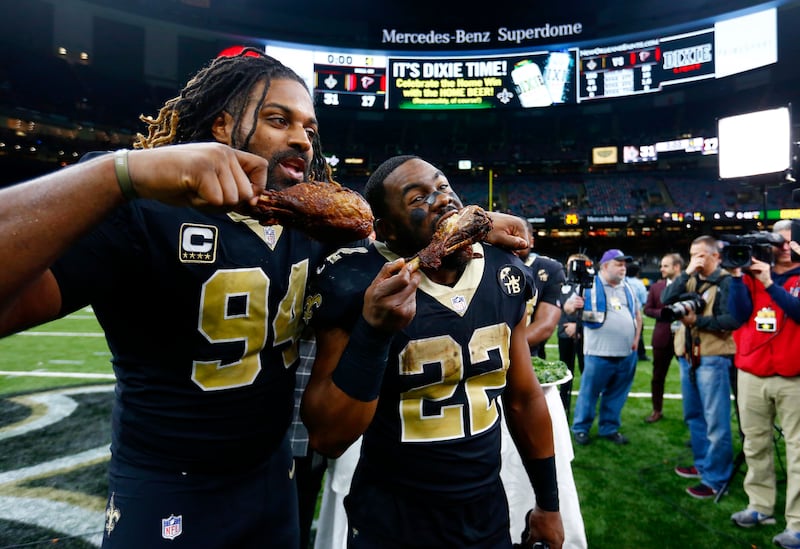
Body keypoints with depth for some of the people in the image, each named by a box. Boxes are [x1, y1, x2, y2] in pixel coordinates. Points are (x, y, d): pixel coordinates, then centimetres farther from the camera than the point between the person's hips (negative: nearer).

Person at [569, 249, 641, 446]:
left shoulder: (627, 288, 14)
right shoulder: (590, 285, -4)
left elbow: (637, 313, 24)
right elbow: (568, 306, -6)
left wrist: (636, 338, 13)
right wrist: (573, 304, -31)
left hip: (627, 353, 6)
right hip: (599, 353, -5)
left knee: (617, 394, 13)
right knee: (589, 392, 1)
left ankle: (609, 428, 27)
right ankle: (580, 428, 15)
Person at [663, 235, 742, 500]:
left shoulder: (726, 282, -8)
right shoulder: (691, 280, 12)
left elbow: (732, 320, -18)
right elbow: (666, 299, -1)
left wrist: (697, 321, -18)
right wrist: (686, 273, -6)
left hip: (713, 358, -8)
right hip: (688, 356, 8)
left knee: (715, 421, -1)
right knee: (693, 415, 18)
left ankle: (715, 478, 7)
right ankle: (702, 463, 33)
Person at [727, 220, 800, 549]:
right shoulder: (752, 274, 10)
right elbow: (739, 314, -3)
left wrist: (770, 283, -20)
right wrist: (736, 274, -9)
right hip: (751, 375, 3)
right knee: (755, 445, 11)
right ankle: (760, 506, 24)